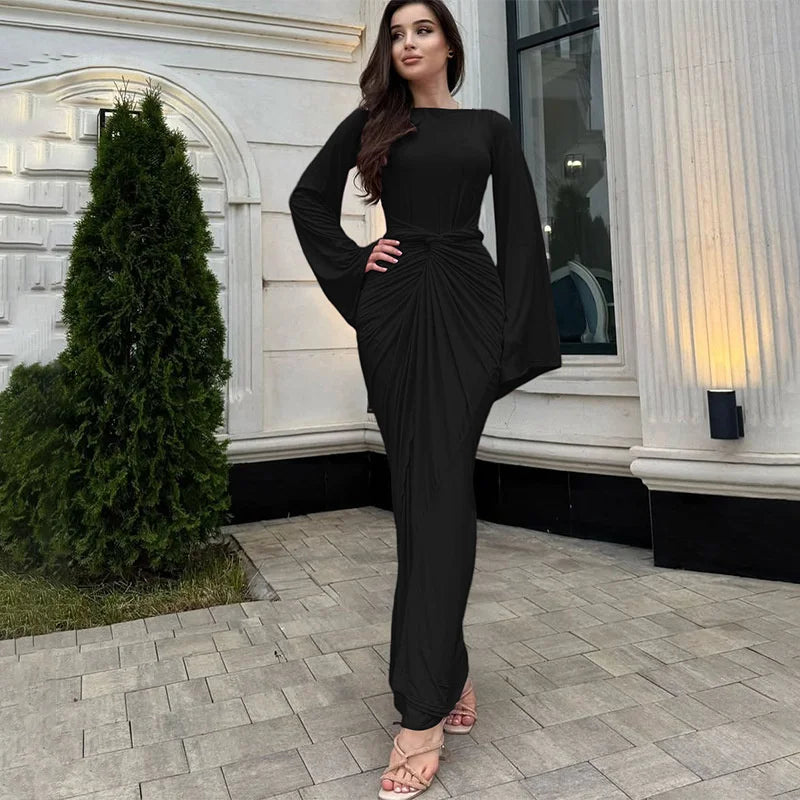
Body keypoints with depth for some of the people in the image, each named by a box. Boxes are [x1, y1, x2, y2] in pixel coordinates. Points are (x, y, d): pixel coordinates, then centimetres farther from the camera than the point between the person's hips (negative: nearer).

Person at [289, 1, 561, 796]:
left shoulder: (490, 127, 14)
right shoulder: (372, 121, 15)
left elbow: (520, 229, 7)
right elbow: (309, 197, 22)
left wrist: (518, 332, -4)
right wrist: (353, 261, 6)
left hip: (467, 305, -1)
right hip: (395, 309, 2)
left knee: (441, 490, -11)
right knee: (417, 491, 2)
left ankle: (422, 713, -8)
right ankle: (449, 672, 17)